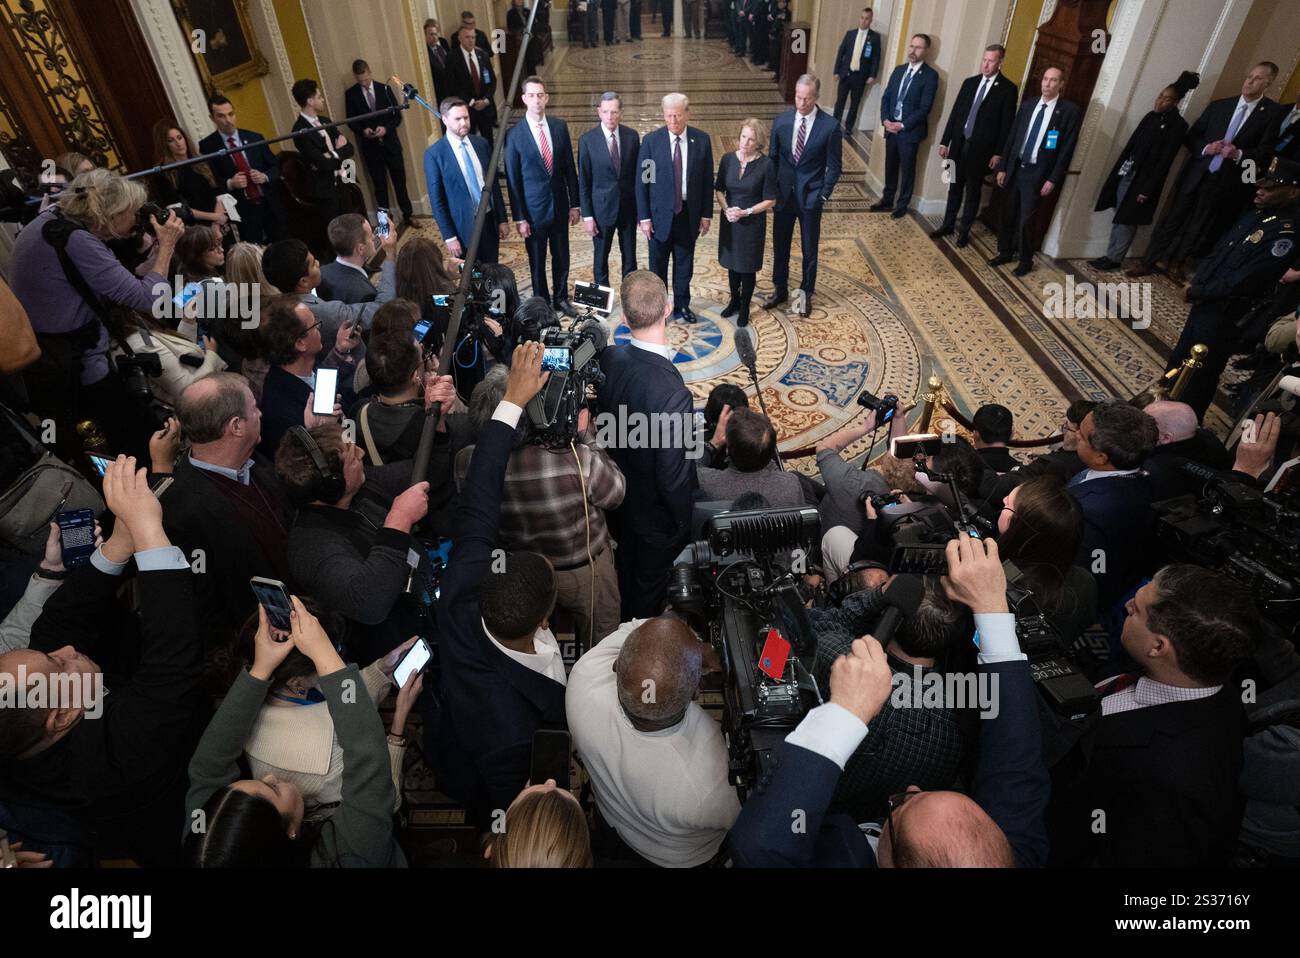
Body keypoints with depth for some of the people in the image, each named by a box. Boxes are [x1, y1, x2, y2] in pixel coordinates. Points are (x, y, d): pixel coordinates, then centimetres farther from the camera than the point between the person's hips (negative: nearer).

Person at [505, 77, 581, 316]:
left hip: (560, 205, 3)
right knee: (537, 261, 9)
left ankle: (561, 298, 33)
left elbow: (570, 168, 6)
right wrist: (519, 217, -8)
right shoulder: (515, 134, -10)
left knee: (561, 257, 14)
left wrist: (574, 204, 4)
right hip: (533, 208, -3)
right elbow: (513, 180, -7)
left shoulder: (560, 126, 0)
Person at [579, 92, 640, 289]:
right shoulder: (587, 140, -8)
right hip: (602, 207, -2)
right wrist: (587, 215, -8)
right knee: (601, 258, 9)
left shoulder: (632, 136, -1)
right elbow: (583, 181, -6)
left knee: (630, 257, 10)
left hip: (629, 206, 2)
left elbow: (638, 173, 5)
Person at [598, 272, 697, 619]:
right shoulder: (673, 394, -37)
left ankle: (622, 628, 55)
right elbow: (674, 476, -27)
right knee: (649, 588, 22)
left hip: (617, 497, 6)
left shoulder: (607, 359, -18)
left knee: (624, 574, 31)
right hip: (655, 513, -6)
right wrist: (682, 522, -9)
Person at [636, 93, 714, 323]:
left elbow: (707, 180, 3)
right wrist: (644, 217, -9)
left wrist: (706, 214, 1)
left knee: (685, 264, 13)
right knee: (658, 266, 9)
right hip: (660, 214, -1)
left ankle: (682, 306, 29)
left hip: (689, 214, 2)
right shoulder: (650, 140, -7)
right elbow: (641, 181, -5)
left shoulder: (702, 140, -2)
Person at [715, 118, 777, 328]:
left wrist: (745, 212, -19)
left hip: (753, 223, -3)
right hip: (730, 221, 3)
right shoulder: (728, 159, -5)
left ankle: (744, 308, 27)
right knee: (732, 263, 17)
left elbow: (770, 201, -11)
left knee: (748, 267, 8)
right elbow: (719, 189, 4)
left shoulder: (766, 164, -14)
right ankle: (734, 300, 39)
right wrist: (726, 209, -13)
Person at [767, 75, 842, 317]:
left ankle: (806, 293, 27)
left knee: (809, 249, 10)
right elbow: (773, 158, 6)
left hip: (811, 197, -3)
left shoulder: (830, 126, -11)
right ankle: (780, 290, 31)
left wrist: (823, 196, -10)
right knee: (780, 247, 13)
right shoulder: (781, 121, -3)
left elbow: (834, 166, -5)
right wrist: (772, 190, 0)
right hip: (783, 195, 3)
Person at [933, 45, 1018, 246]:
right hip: (959, 143, 4)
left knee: (973, 191, 5)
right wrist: (945, 141, 6)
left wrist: (998, 153, -11)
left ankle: (964, 231, 14)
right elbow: (955, 113, 9)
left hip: (981, 148, -4)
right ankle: (948, 225, 23)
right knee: (955, 187, 12)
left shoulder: (1008, 89, -5)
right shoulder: (970, 82, 8)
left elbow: (1007, 124, -7)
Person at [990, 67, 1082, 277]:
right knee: (1007, 215, 10)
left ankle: (1026, 260, 14)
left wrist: (1053, 179, -12)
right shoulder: (1027, 105, 8)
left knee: (1026, 219, -2)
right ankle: (1005, 252, 27)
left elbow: (1067, 149, -7)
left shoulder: (1069, 111, -5)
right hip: (1014, 168, 4)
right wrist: (1002, 167, 5)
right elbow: (1012, 137, 11)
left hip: (1037, 173, -4)